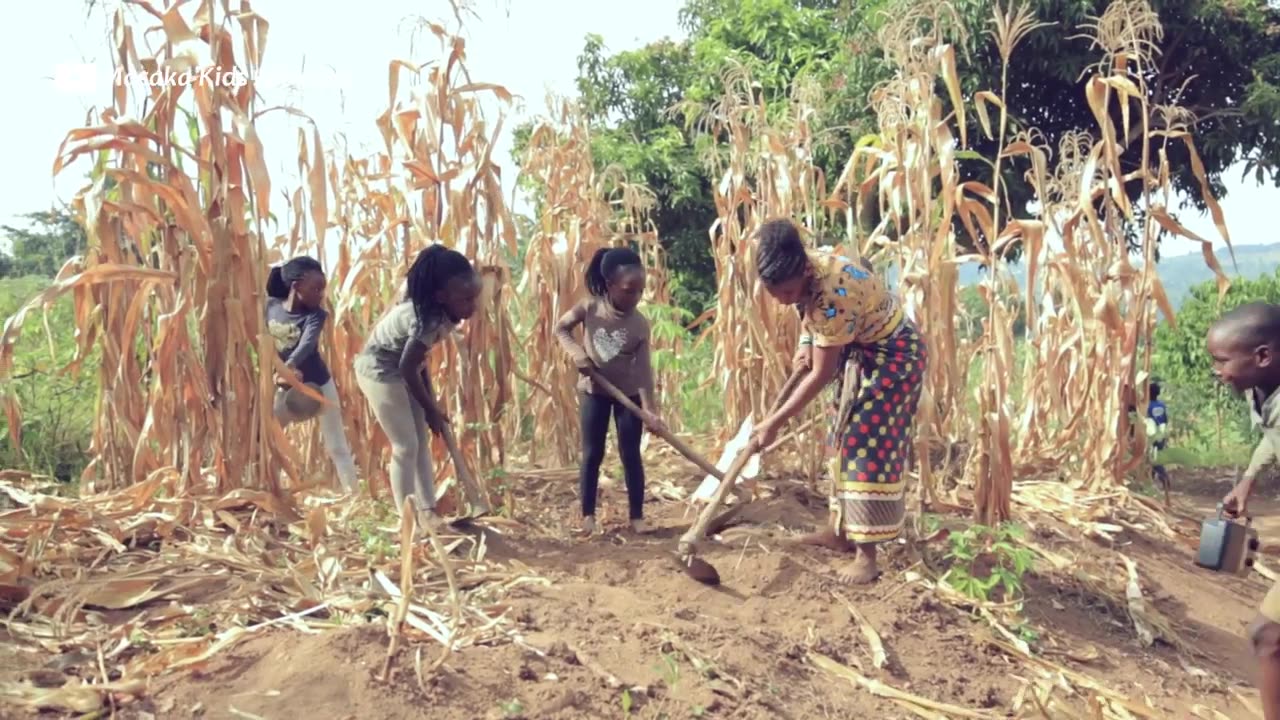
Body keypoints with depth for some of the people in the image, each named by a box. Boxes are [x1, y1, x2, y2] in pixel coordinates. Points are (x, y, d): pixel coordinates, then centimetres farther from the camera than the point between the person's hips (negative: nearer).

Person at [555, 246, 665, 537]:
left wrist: (650, 410, -26)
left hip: (628, 394, 0)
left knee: (631, 455, 2)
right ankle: (588, 515, 15)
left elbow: (644, 370, -18)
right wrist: (576, 351, -19)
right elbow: (560, 328, 0)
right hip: (593, 390, 1)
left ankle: (637, 516, 12)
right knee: (592, 454, 5)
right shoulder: (589, 308, -15)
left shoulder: (640, 324, -17)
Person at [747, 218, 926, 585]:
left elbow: (821, 375, -30)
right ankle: (841, 531, 22)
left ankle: (866, 554, -8)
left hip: (894, 354, -9)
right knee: (843, 439, 11)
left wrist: (774, 423, -26)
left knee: (870, 445, -13)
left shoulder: (834, 296, -37)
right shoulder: (804, 270, -13)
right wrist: (805, 342, -4)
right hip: (859, 350, 9)